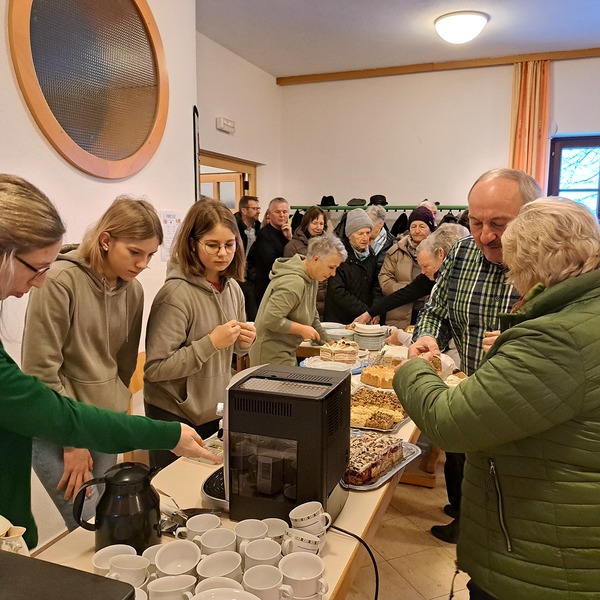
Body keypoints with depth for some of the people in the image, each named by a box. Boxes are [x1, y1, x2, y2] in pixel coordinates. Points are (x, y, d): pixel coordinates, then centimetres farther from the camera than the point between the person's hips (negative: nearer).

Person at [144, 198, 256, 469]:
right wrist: (211, 342, -27)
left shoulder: (232, 288, 0)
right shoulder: (176, 294, -22)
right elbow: (154, 368, -22)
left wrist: (244, 342, -7)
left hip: (217, 410, 7)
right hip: (176, 416, -6)